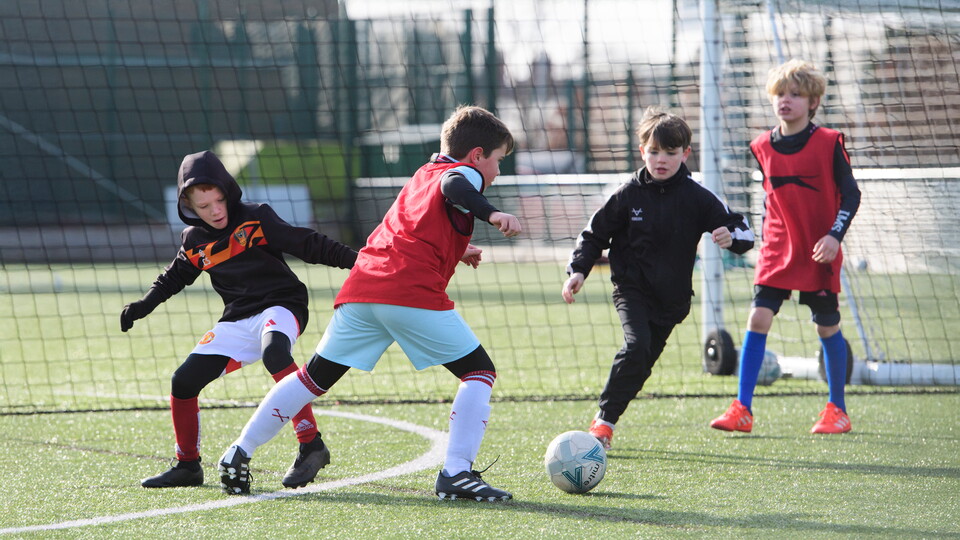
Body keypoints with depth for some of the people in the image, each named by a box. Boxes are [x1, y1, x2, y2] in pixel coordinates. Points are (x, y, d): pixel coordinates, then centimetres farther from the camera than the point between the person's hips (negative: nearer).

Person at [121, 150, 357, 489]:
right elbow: (176, 275, 27)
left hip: (280, 306, -6)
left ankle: (311, 446, -40)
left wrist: (353, 259, -18)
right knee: (184, 381, -1)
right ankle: (187, 467, 19)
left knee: (274, 352, -39)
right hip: (238, 322, 6)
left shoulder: (254, 219, -8)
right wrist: (146, 304, 16)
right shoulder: (194, 241, 7)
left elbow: (307, 244, -10)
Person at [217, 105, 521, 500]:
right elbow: (455, 188, -19)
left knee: (316, 376, 17)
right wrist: (491, 214, -35)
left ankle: (239, 453, 15)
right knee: (479, 373, 1)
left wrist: (453, 252, 49)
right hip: (414, 294, -8)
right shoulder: (465, 173, 6)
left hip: (362, 288, 8)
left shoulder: (423, 175, 31)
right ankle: (456, 472, -13)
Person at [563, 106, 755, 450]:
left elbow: (741, 229, -1)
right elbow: (594, 233, 5)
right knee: (636, 346, -24)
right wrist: (578, 270, -8)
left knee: (641, 364, 6)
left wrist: (731, 237, -25)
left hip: (671, 296, 2)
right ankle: (604, 421, -15)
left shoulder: (697, 198, -3)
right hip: (631, 289, -2)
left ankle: (606, 421, 23)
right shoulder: (628, 195, -4)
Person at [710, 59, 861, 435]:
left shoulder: (828, 143, -7)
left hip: (819, 253, -3)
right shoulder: (763, 147, 4)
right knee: (758, 318, -9)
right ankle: (742, 410, -8)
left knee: (827, 326, 4)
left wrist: (835, 235, -15)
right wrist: (766, 239, 13)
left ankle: (837, 409, 19)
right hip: (777, 250, 3)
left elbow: (850, 194, -4)